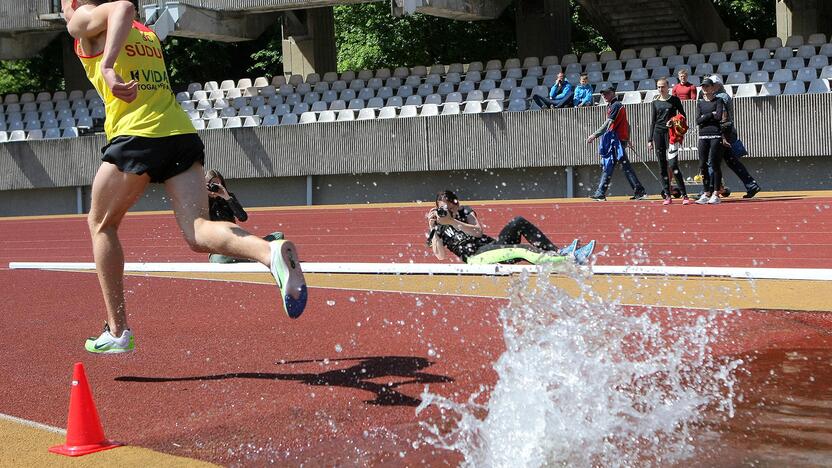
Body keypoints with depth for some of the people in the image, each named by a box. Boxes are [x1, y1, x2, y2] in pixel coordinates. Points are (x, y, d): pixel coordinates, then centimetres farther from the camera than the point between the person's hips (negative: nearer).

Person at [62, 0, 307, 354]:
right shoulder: (147, 33, 28)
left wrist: (107, 67, -26)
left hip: (137, 136, -6)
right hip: (183, 132, 6)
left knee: (100, 224, 16)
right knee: (197, 232, -6)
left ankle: (117, 331, 15)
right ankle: (272, 252, -36)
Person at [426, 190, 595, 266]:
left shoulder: (465, 211, 18)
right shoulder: (437, 230, 9)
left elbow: (478, 231, -1)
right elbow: (441, 256, -8)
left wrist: (452, 221, -10)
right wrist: (433, 227, -11)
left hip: (493, 244, 6)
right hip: (477, 257, -6)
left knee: (519, 222, -18)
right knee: (521, 250, -30)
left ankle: (558, 253, -26)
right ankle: (573, 258, -47)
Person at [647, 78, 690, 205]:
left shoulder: (674, 100, 3)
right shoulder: (655, 102, 10)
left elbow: (683, 115, 7)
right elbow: (653, 121, 13)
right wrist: (650, 140, 9)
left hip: (671, 133, -3)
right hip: (658, 133, 3)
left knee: (673, 165, -14)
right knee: (662, 166, 2)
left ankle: (684, 195, -12)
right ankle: (667, 195, 6)